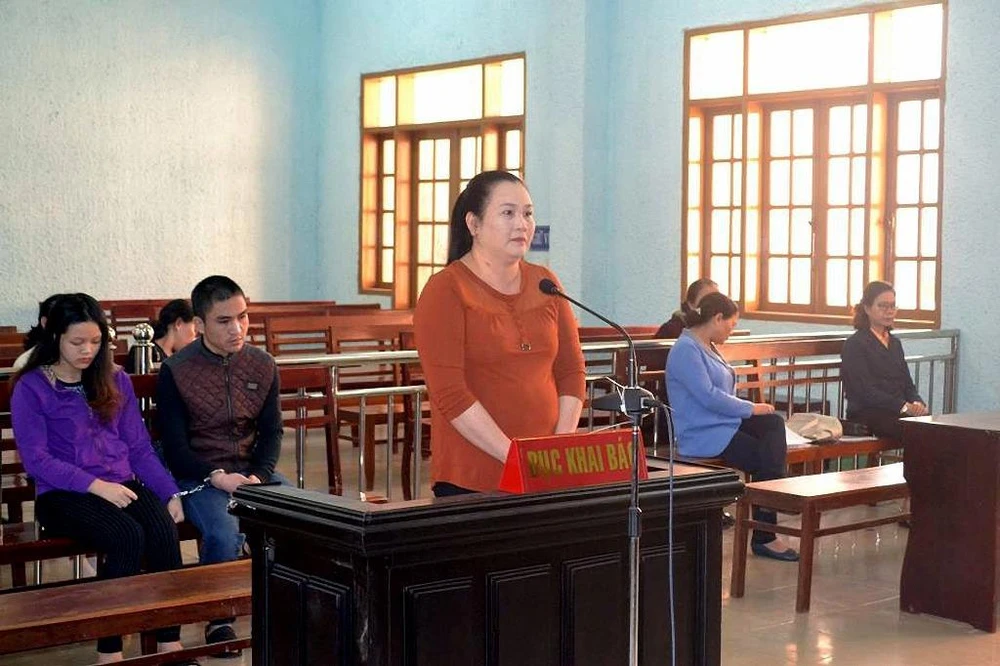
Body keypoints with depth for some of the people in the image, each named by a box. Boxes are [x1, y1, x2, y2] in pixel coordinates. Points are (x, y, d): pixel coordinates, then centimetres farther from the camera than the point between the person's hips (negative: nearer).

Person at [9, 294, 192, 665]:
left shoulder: (116, 381, 15)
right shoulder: (31, 387, 1)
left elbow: (139, 447, 13)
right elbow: (36, 459, -7)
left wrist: (170, 492, -2)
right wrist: (96, 486, -18)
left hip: (123, 485, 4)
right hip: (63, 495, -4)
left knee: (164, 532, -28)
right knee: (128, 536, -32)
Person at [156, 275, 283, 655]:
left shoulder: (262, 365, 5)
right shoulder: (176, 371, -6)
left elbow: (272, 431, 8)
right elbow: (174, 446, -6)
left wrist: (259, 476, -11)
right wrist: (217, 477, -19)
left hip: (253, 470, 4)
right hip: (199, 476, -4)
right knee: (224, 534, -32)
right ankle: (218, 618, -5)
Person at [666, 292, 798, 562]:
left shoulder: (708, 348, 20)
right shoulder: (686, 350, -13)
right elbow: (708, 396, -21)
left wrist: (751, 408, 4)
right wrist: (751, 408, -12)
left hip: (725, 422, 10)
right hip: (703, 434, -9)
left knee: (774, 422, -14)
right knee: (767, 459, -16)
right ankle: (763, 537, -4)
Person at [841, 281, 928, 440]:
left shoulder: (894, 343, 24)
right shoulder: (854, 345, -1)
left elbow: (907, 383, 20)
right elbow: (865, 391, -11)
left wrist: (917, 403, -4)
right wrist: (904, 406, -21)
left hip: (897, 413, 7)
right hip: (866, 415, -7)